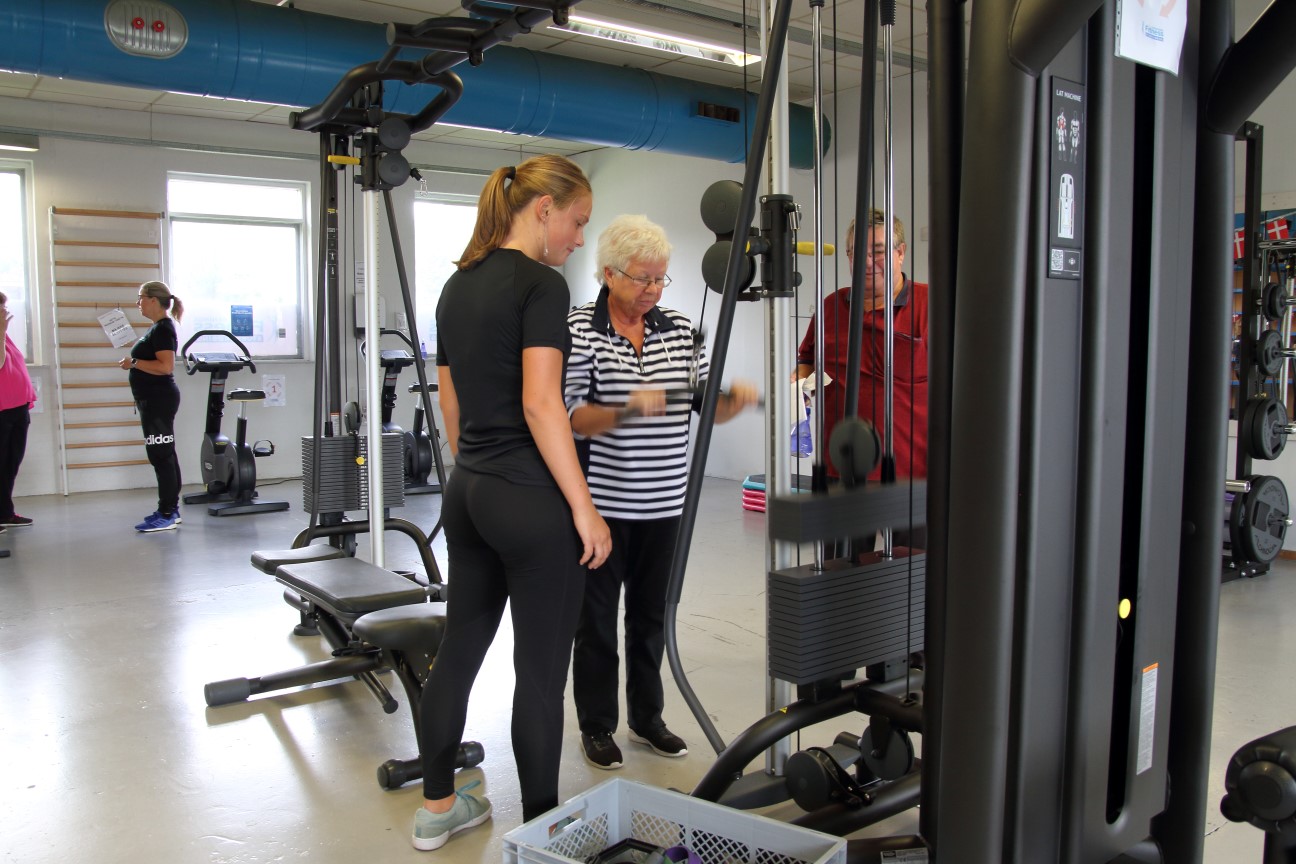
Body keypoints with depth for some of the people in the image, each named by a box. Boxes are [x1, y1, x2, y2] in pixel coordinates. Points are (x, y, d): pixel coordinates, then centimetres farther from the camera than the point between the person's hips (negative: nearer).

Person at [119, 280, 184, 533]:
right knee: (165, 455, 13)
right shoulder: (158, 328, 16)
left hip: (159, 400, -11)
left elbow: (166, 366, -25)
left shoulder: (163, 328, -15)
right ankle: (171, 509, 20)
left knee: (161, 456, -8)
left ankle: (167, 515, -4)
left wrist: (133, 363, -19)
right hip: (154, 400, 11)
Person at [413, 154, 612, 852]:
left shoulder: (457, 285, 12)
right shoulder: (541, 285, -13)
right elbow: (540, 405, -21)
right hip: (531, 502, -8)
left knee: (460, 646, 17)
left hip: (467, 491, 9)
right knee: (541, 670, 3)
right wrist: (583, 507, -17)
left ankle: (437, 806, 31)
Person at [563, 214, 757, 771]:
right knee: (598, 618, 8)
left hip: (663, 504, 4)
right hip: (602, 503, -4)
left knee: (652, 615, 15)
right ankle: (596, 726, 25)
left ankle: (646, 718, 33)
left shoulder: (680, 331, 7)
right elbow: (572, 416, -15)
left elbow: (707, 406, 6)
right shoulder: (579, 329, -8)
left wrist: (735, 399, -16)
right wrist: (626, 411, -32)